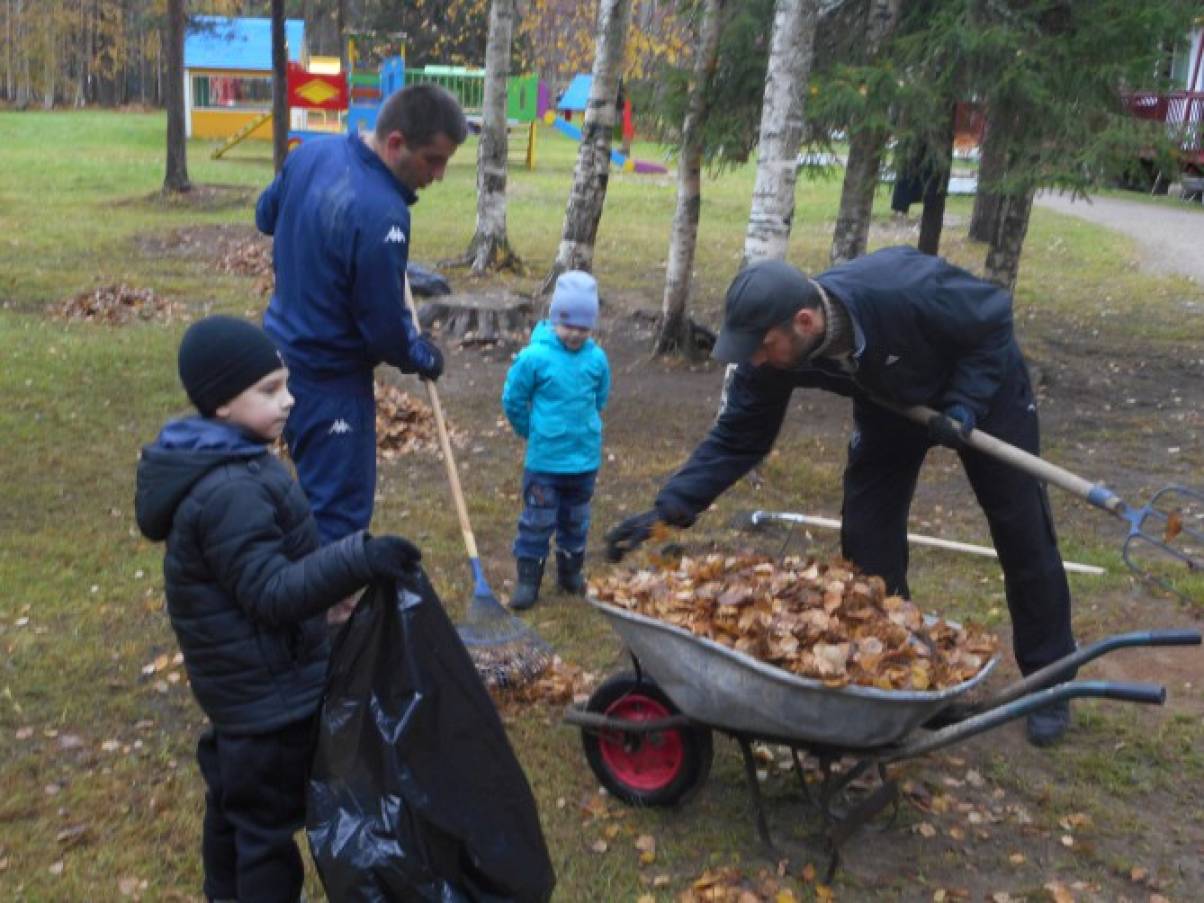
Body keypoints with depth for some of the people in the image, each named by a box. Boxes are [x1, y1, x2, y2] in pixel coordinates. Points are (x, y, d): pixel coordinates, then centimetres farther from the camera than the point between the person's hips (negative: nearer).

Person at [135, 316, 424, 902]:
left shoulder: (217, 466, 5)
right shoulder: (231, 493, -30)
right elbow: (273, 593, -33)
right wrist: (361, 560, -42)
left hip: (237, 678, 11)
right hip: (268, 691, -11)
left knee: (233, 794, 27)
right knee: (270, 817, 4)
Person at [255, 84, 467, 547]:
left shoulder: (312, 152, -4)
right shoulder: (381, 216, -31)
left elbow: (266, 216, 17)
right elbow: (385, 330, -20)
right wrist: (425, 357, -1)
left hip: (282, 349, 9)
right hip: (329, 378, -9)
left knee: (315, 491, 25)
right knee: (340, 512, 1)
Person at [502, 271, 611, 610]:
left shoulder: (597, 359, -6)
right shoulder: (535, 357, -16)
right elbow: (513, 400, -4)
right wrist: (535, 432, 5)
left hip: (585, 458, 3)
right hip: (544, 459, -3)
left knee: (576, 521, 18)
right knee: (537, 521, 4)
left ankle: (571, 572, 35)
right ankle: (528, 579, 16)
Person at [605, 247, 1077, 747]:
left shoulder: (906, 290, -44)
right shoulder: (771, 353, -30)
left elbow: (995, 320, -26)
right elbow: (735, 438, -22)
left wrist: (964, 407, -33)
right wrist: (669, 509, -31)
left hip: (983, 383, -3)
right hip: (891, 403, 4)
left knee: (1022, 532, 3)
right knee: (867, 537, -4)